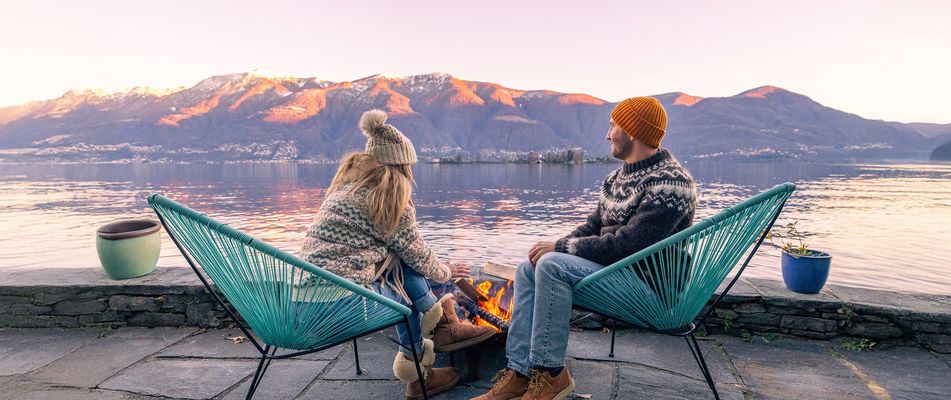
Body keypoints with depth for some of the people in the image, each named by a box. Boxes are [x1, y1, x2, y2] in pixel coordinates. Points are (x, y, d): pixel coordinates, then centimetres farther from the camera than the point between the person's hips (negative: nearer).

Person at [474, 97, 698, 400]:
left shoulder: (670, 182, -18)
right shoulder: (618, 177, 12)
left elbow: (625, 246, -26)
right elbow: (593, 227, 14)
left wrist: (560, 247, -19)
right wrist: (558, 246, -6)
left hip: (649, 282, -10)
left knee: (551, 266, -27)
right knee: (528, 270, 0)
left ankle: (550, 373, -16)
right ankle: (520, 372, -4)